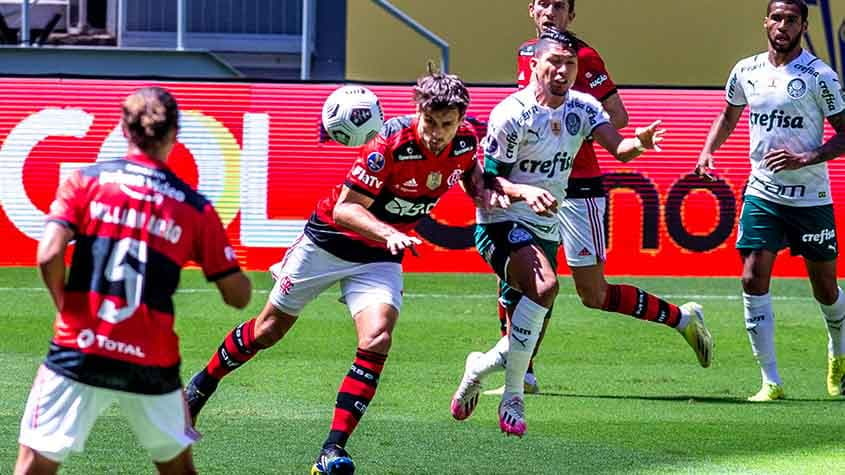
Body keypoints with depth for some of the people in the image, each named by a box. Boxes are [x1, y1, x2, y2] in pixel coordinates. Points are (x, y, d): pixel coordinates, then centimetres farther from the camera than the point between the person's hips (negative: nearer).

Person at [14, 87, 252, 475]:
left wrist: (65, 306, 4)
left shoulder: (86, 181, 0)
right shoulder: (196, 209, 2)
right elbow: (238, 296, 4)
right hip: (152, 366, 1)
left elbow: (48, 255, -13)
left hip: (79, 352, -1)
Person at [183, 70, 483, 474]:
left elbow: (471, 174, 14)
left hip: (380, 258, 3)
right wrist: (388, 233, -45)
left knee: (377, 340, -21)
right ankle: (202, 384, 39)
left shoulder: (466, 140, -13)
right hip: (329, 240, -3)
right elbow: (345, 208, -32)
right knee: (269, 329, 12)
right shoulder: (392, 141, -30)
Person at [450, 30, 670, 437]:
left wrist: (638, 142, -38)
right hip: (502, 223, -7)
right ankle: (513, 399, -23)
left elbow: (619, 149, -14)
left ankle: (481, 365, 39)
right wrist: (525, 192, -32)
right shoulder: (512, 113, -15)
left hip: (546, 229, 7)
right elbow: (489, 178, -13)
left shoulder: (583, 108, 0)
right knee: (544, 285, -33)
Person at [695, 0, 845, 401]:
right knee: (753, 280, -11)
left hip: (811, 197, -3)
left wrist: (806, 158, -20)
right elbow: (729, 116, 22)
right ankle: (771, 381, -6)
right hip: (762, 192, 3)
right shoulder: (746, 71, 4)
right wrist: (708, 150, 5)